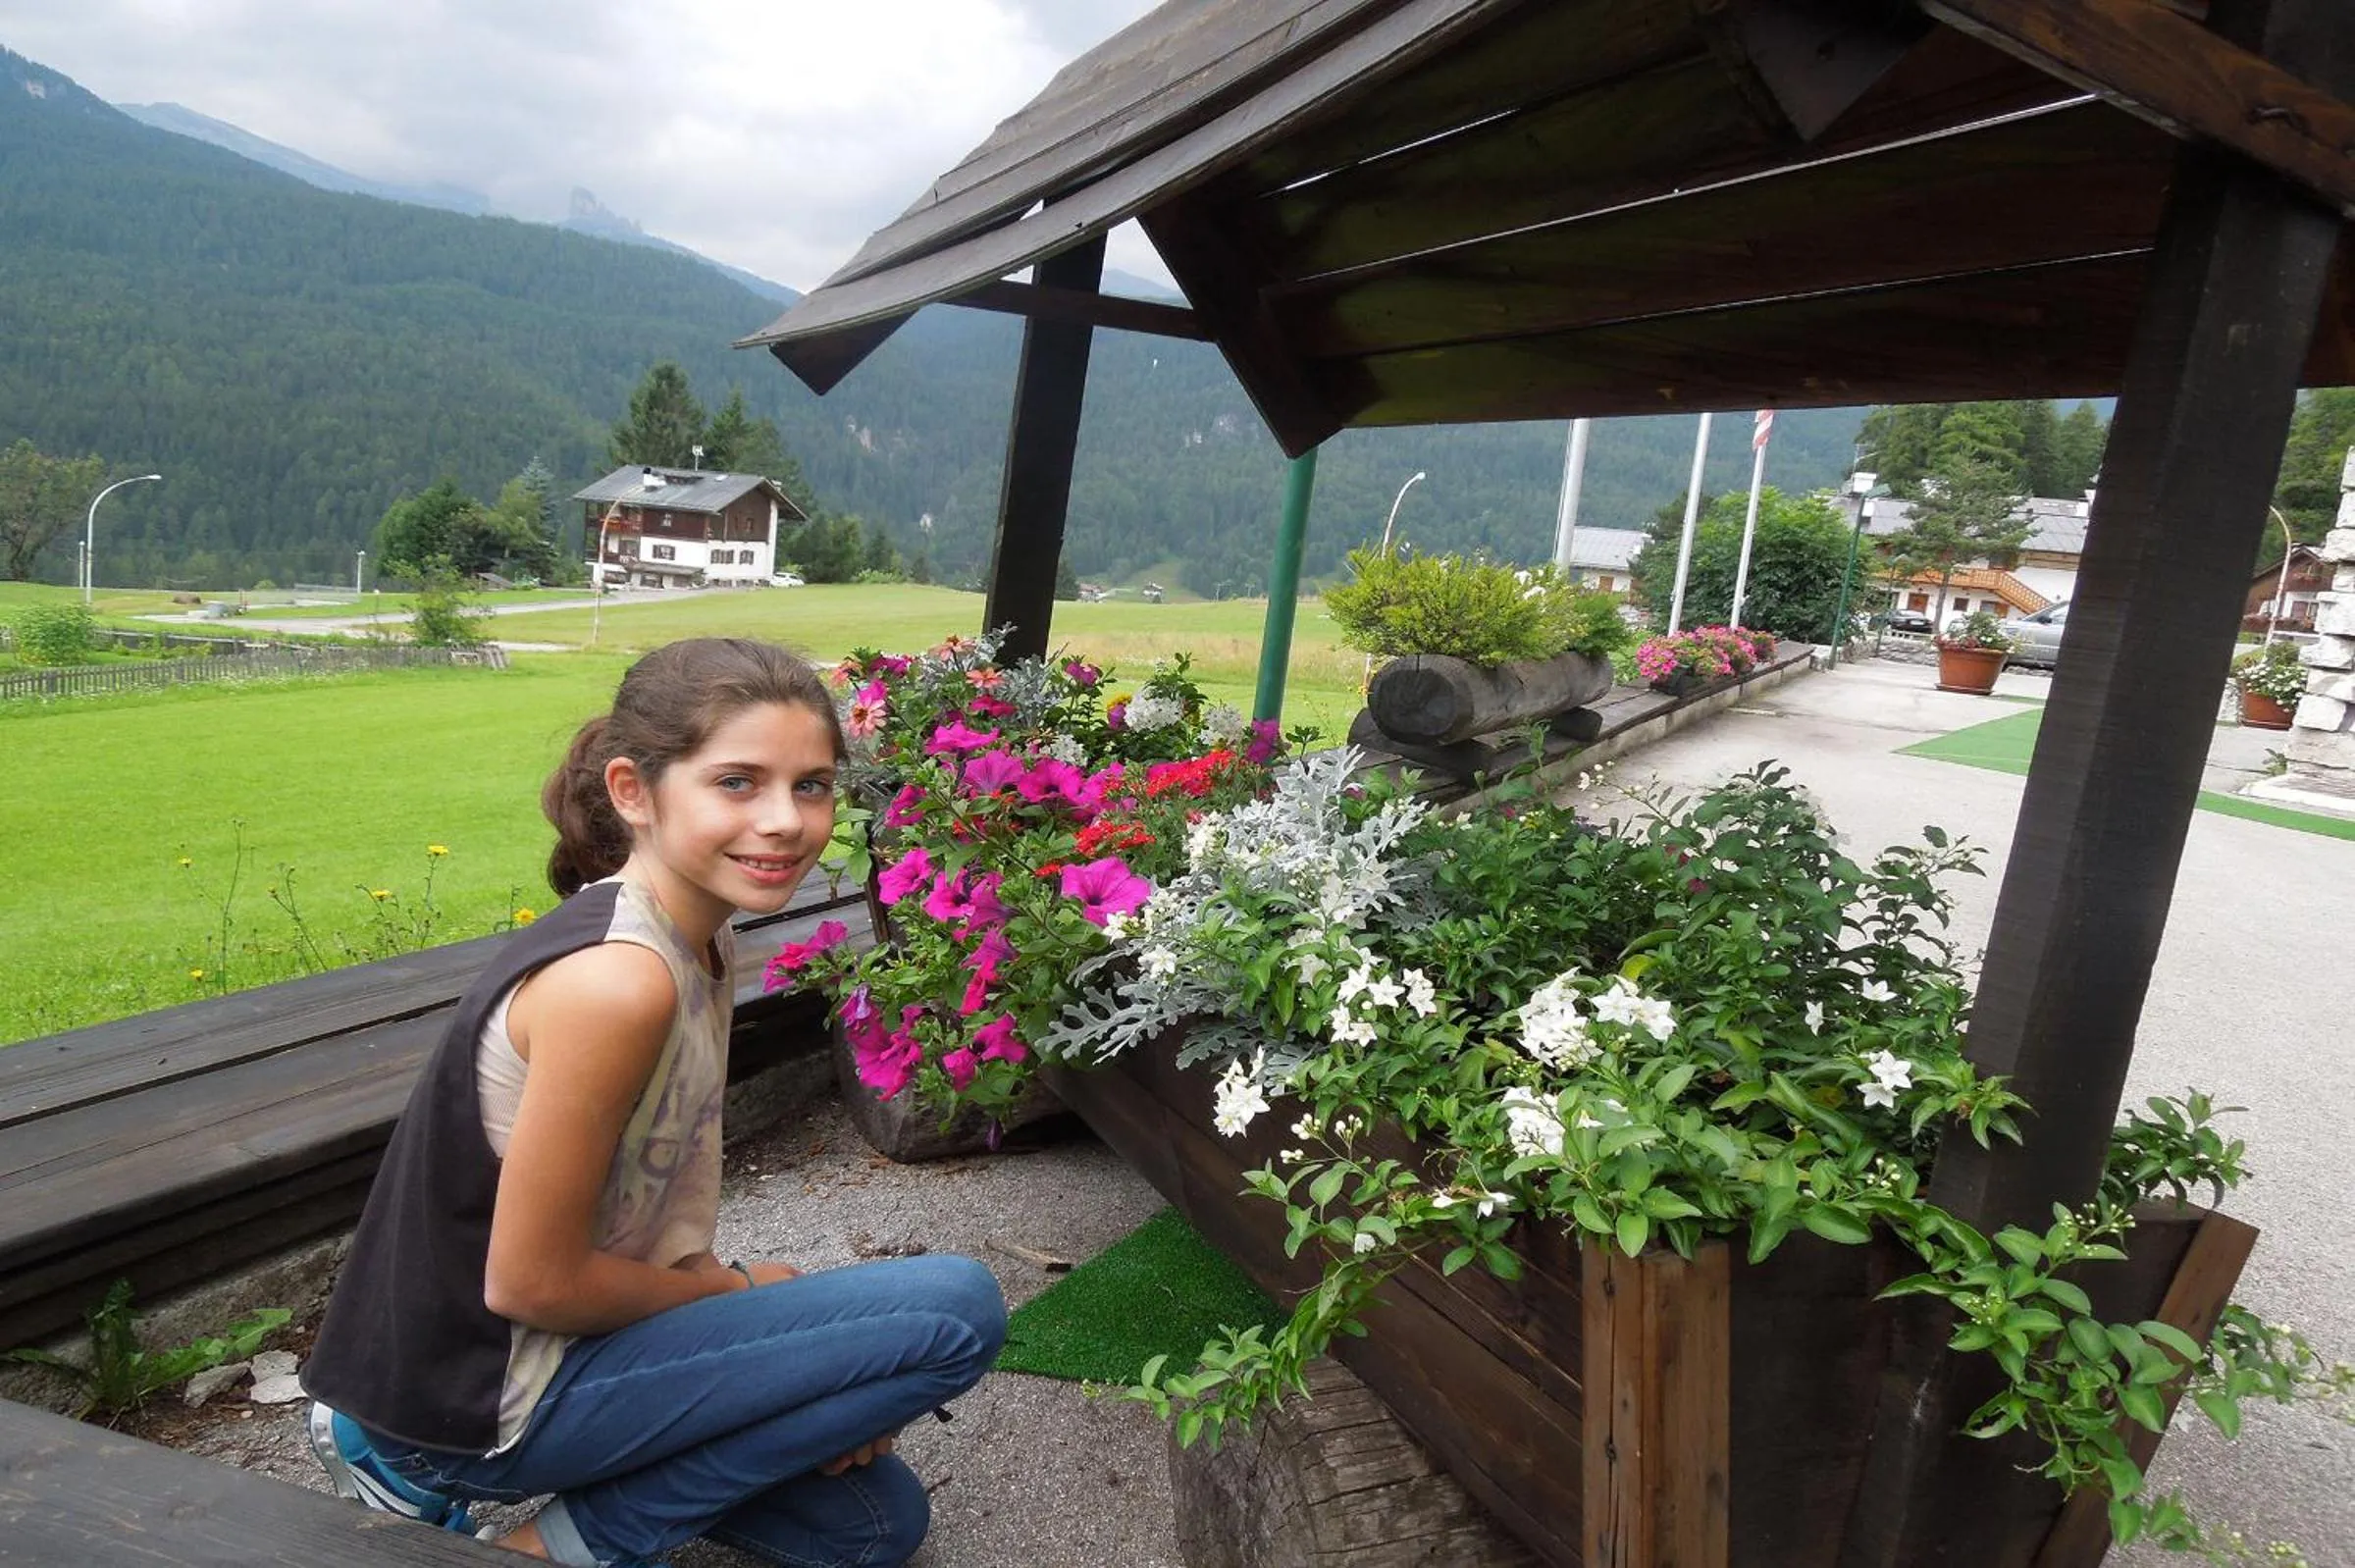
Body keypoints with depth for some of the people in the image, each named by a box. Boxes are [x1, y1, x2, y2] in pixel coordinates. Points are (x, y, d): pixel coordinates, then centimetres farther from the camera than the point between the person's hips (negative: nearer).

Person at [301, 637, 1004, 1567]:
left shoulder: (699, 944, 0)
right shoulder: (613, 981, -29)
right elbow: (530, 1281, -22)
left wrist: (819, 1379, -3)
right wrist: (742, 1294, -8)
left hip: (540, 1351, 9)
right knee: (955, 1310, -17)